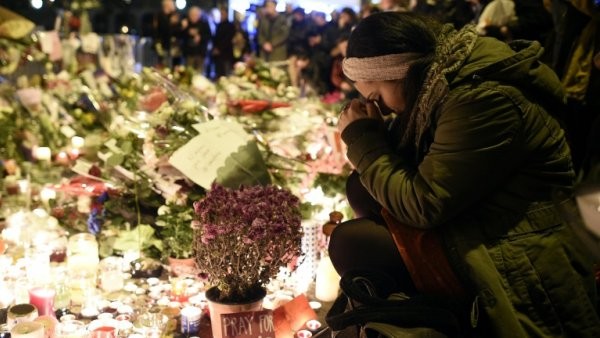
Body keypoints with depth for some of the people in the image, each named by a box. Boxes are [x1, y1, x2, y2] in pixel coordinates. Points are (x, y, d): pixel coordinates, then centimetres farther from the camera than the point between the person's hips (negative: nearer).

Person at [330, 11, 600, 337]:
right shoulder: (440, 85, 3)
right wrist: (371, 131, -4)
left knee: (350, 242, -17)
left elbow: (423, 205, -24)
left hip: (512, 271, -10)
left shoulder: (484, 100, -25)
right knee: (363, 186, 3)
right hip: (472, 230, 10)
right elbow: (406, 162, 14)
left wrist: (362, 138, -13)